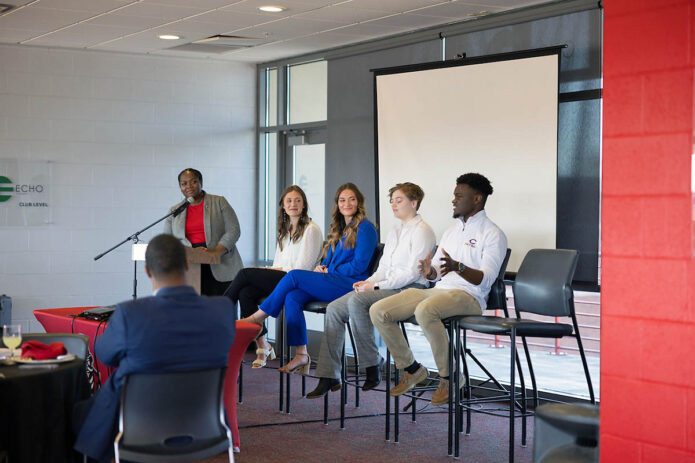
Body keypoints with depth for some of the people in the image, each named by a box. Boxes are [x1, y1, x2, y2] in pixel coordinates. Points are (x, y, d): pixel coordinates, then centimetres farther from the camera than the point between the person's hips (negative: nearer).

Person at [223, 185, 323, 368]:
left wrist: (274, 270, -5)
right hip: (278, 280, 7)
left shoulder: (311, 230, 0)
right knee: (246, 293, -23)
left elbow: (302, 268, -8)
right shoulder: (284, 231, 25)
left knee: (245, 273, -21)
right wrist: (269, 271, -2)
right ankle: (262, 346, -20)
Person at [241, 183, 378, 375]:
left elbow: (359, 265, -12)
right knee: (292, 297, -19)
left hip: (350, 284, -8)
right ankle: (301, 355, -21)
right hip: (332, 283, 8)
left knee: (294, 276, -17)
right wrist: (322, 267, 3)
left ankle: (258, 317, -4)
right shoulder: (338, 229, 23)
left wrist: (328, 271, -6)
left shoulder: (365, 228, -4)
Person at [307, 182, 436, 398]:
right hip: (388, 287, 9)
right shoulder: (395, 231, 22)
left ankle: (372, 368, -23)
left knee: (356, 300, -32)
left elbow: (412, 273, -15)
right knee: (334, 308, -10)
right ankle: (328, 376, -12)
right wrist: (368, 282, 2)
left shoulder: (421, 231, -6)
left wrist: (376, 286, -17)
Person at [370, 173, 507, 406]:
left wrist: (458, 267, -30)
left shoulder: (492, 234, -1)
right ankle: (412, 369, 4)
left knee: (425, 311, -40)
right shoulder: (451, 230, 23)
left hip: (468, 297, -7)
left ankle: (448, 377, -22)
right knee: (378, 311, -11)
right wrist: (430, 271, -2)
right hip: (438, 290, 8)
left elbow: (485, 279, -13)